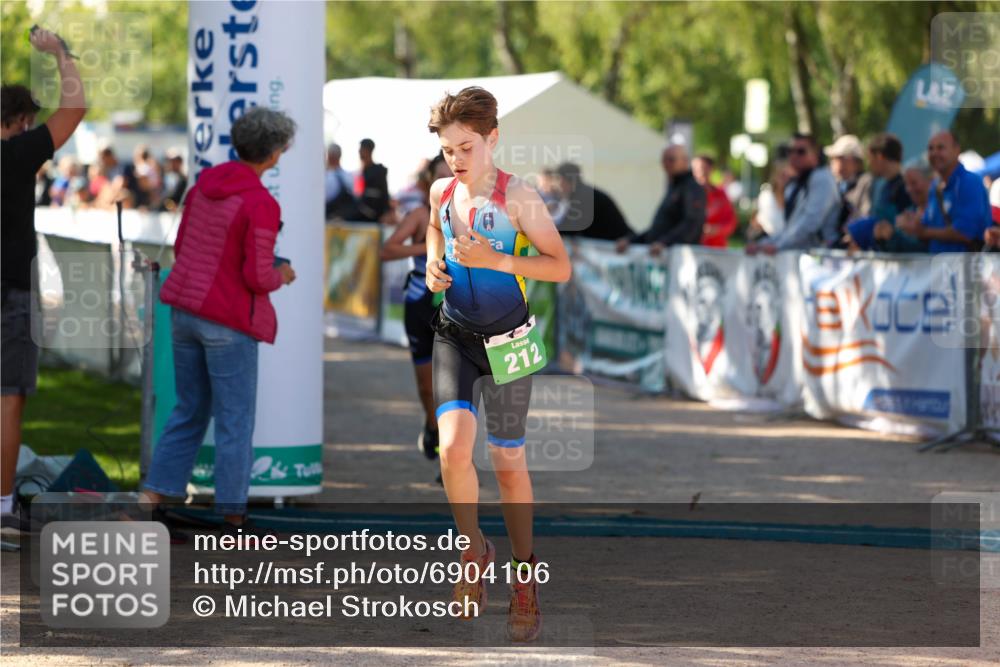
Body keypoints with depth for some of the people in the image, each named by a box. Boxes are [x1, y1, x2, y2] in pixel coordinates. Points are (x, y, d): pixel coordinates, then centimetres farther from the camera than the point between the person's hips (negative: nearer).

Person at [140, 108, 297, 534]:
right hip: (228, 322, -7)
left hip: (186, 309, 7)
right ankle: (233, 517, 10)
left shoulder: (205, 184, 4)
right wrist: (281, 276, 3)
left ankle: (153, 499, 10)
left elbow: (182, 248, 11)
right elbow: (257, 278, -19)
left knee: (189, 411, 17)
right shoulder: (261, 204, -19)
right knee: (235, 419, 5)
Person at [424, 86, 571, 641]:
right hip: (454, 335, 3)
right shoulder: (441, 193, 2)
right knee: (454, 446, -19)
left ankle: (525, 577, 24)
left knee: (509, 461, 7)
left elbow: (561, 267, -10)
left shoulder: (518, 197, -12)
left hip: (506, 339, -3)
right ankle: (474, 552, 3)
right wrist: (433, 262, 5)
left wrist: (496, 260, -21)